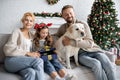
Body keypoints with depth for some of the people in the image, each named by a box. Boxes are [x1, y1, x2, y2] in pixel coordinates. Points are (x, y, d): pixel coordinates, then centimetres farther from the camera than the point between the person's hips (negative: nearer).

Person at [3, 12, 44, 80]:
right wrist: (28, 53, -16)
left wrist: (34, 54, -2)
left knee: (32, 72, -34)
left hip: (24, 62, 5)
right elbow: (8, 49, -10)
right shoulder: (17, 32, 3)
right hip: (12, 60, -4)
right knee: (39, 61, -30)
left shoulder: (31, 35, 21)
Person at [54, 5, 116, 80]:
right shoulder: (63, 28, 10)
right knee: (97, 64, -32)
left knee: (109, 65, -29)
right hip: (80, 54, 0)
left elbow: (90, 43, -8)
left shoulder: (83, 24, 2)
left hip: (93, 50, 1)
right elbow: (56, 36, 31)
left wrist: (72, 42, -19)